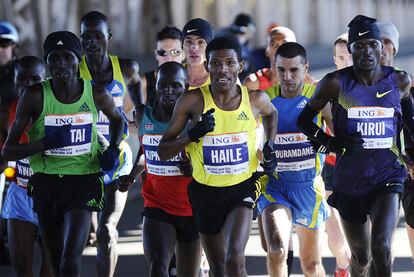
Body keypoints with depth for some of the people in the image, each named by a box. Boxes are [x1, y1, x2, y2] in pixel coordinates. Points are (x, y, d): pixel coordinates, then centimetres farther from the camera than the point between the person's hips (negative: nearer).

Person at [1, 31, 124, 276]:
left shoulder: (96, 95, -3)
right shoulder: (35, 96, -8)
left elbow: (117, 119, 22)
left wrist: (114, 148, 3)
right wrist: (45, 143, -22)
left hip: (84, 182, -1)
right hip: (47, 183, 1)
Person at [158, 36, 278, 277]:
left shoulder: (256, 100, -7)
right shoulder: (192, 101, -12)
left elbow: (271, 113, 20)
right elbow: (163, 151, -8)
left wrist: (270, 146, 5)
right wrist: (192, 135, -25)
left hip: (242, 187, -1)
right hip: (206, 191, 1)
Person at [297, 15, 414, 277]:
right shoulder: (335, 83, -6)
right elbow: (304, 120, 4)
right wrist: (332, 143, -10)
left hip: (388, 177, -1)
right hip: (350, 181, 1)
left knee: (382, 248, -22)